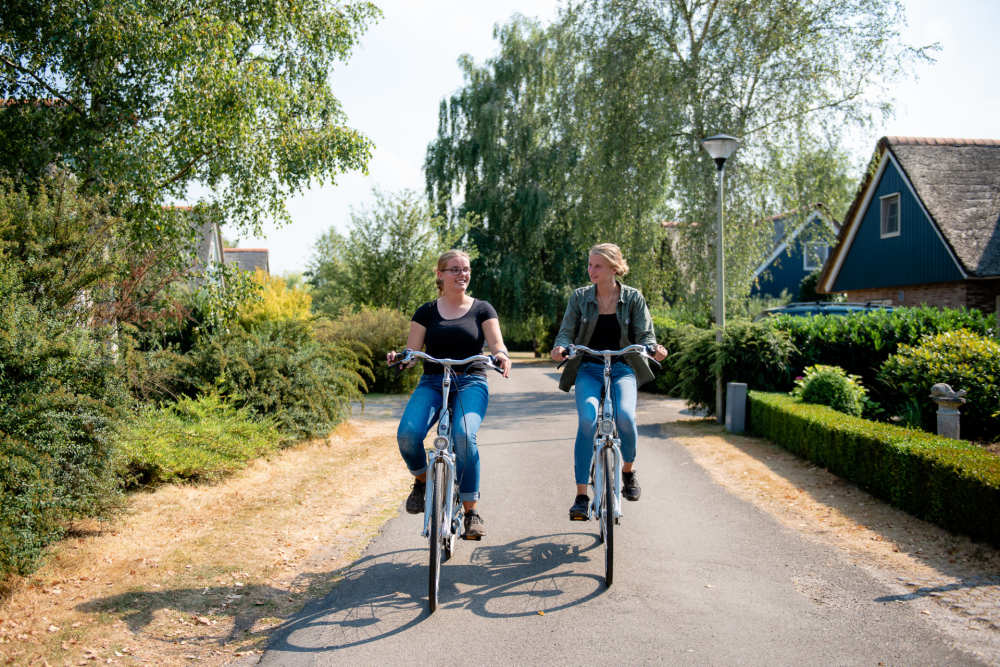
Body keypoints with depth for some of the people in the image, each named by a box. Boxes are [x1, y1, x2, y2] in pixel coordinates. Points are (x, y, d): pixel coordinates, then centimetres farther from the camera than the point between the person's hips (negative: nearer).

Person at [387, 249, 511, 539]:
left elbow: (496, 345, -1)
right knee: (407, 434, -27)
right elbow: (411, 352, 7)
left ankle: (471, 511, -15)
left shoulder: (481, 309, 10)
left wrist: (502, 355, -25)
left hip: (470, 383, -1)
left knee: (464, 436, -31)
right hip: (432, 383, 1)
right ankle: (422, 480, 7)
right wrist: (398, 357, -16)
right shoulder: (427, 312, 12)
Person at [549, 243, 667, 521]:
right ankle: (581, 495, -16)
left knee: (625, 415, -28)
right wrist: (560, 347, -22)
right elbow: (566, 331, 1)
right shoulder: (580, 297, 5)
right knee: (587, 419, -25)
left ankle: (628, 471, 4)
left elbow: (644, 334, 0)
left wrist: (654, 348, -23)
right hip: (589, 368, 0)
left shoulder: (633, 297, 3)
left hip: (622, 368, 0)